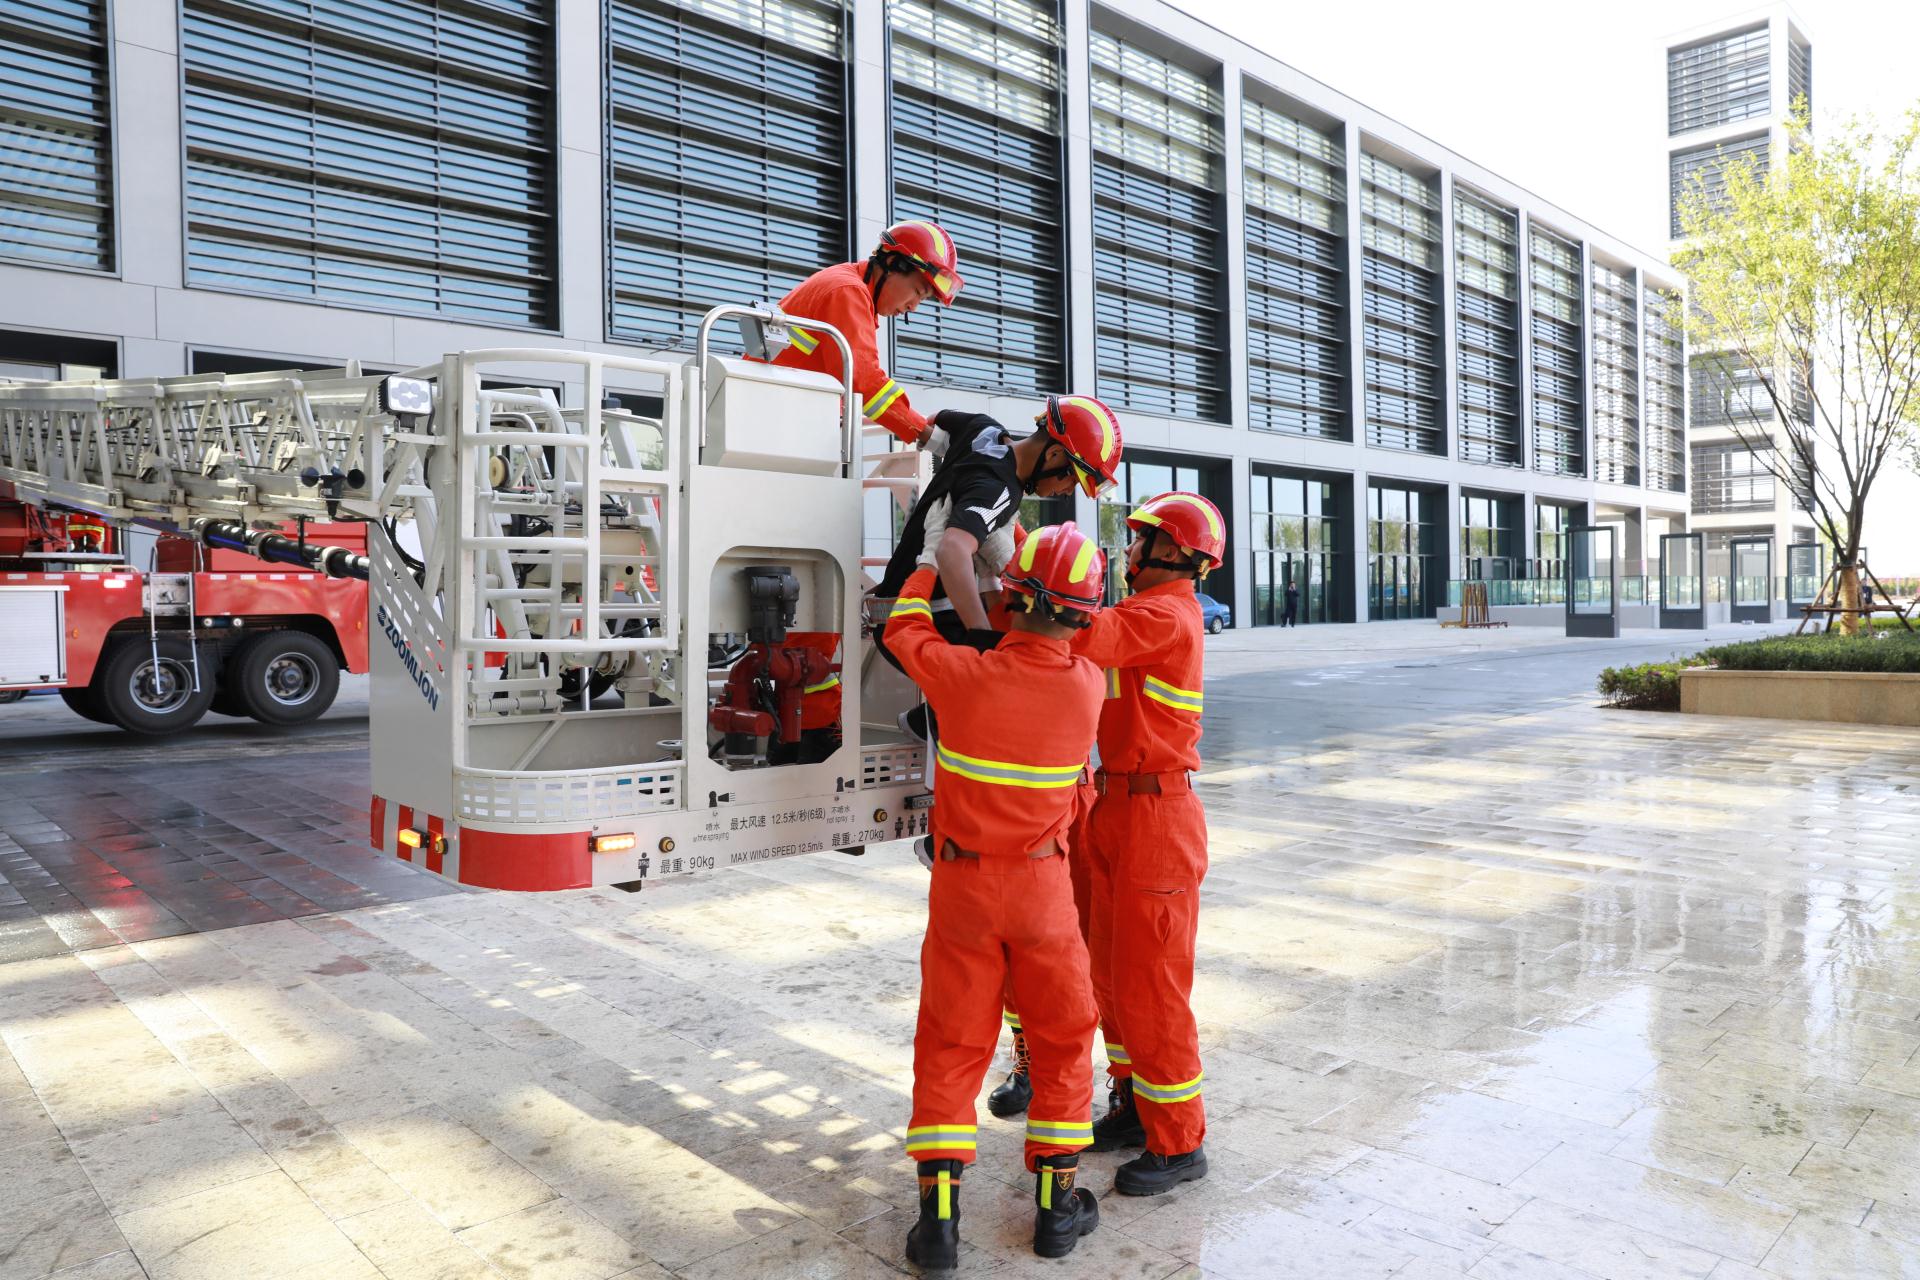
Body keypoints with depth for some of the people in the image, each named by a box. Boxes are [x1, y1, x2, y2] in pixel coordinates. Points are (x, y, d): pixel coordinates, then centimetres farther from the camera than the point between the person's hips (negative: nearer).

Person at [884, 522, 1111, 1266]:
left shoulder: (963, 675, -18)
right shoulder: (1087, 687, -14)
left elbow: (903, 630, 4)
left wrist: (926, 568, 22)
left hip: (962, 883, 0)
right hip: (1042, 887, 0)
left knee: (950, 1044, 12)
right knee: (1063, 1038, 17)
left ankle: (939, 1213, 13)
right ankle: (1056, 1204, 24)